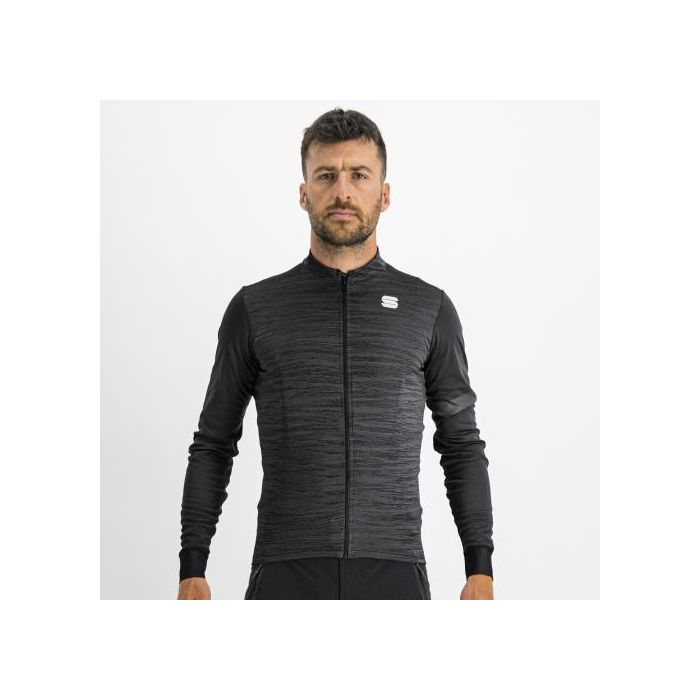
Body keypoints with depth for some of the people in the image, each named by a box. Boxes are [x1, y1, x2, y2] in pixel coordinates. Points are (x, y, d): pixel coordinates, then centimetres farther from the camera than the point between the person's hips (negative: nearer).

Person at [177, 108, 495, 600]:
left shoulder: (428, 309, 8)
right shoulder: (255, 308, 6)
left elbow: (462, 445, 10)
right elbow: (213, 445, 10)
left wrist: (481, 569, 1)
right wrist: (192, 570, 2)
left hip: (394, 576, 0)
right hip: (287, 577, 0)